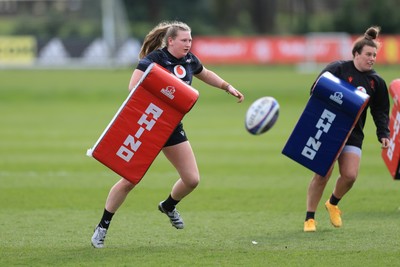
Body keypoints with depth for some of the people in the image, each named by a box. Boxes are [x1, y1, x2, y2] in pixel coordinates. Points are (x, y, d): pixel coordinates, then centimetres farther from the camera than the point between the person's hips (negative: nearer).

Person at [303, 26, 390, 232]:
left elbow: (380, 112, 11)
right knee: (323, 174, -11)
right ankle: (309, 218, 4)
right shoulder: (338, 69, -7)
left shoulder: (376, 82, 7)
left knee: (350, 175, -9)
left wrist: (383, 134, -1)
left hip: (353, 135, 4)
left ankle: (333, 203, 24)